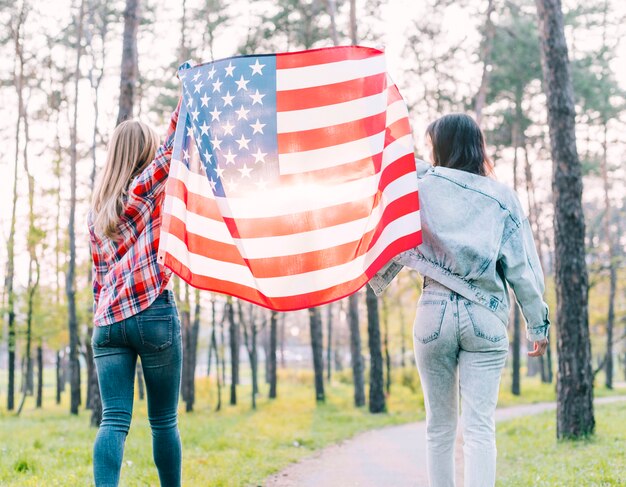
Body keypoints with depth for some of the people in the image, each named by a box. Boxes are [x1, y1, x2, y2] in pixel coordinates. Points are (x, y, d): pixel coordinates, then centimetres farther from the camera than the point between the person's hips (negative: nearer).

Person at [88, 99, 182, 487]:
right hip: (153, 313, -5)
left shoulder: (96, 211, 19)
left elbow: (99, 276, 18)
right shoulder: (147, 186, 2)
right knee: (164, 420, 7)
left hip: (107, 321, 5)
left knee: (114, 420, -5)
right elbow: (174, 141, 2)